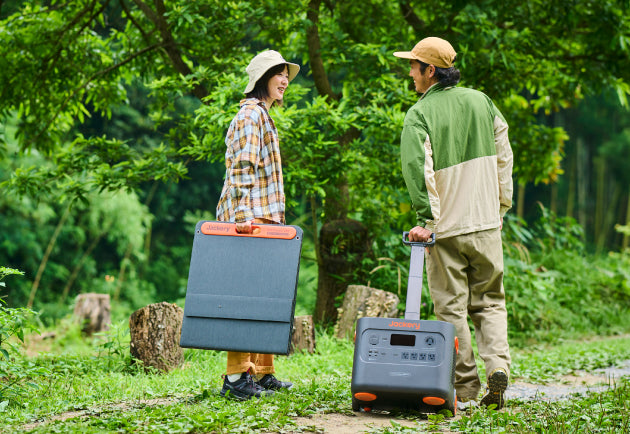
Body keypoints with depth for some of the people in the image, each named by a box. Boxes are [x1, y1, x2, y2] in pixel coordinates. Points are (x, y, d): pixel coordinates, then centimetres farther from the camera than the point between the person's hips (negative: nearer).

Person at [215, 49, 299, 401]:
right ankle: (236, 377, -10)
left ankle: (263, 373, 17)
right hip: (251, 217, -10)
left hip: (264, 217, 10)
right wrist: (245, 215, -28)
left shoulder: (263, 115, 22)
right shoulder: (252, 114, -9)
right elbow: (242, 167, -19)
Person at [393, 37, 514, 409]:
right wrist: (501, 206, 18)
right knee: (489, 301, 14)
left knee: (452, 306, 5)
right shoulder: (480, 101, 6)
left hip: (447, 226, -4)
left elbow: (419, 169, -22)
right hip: (487, 222, 4)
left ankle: (466, 383, 7)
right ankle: (498, 366, -4)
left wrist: (427, 218, -20)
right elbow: (503, 155, 11)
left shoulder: (420, 114, -9)